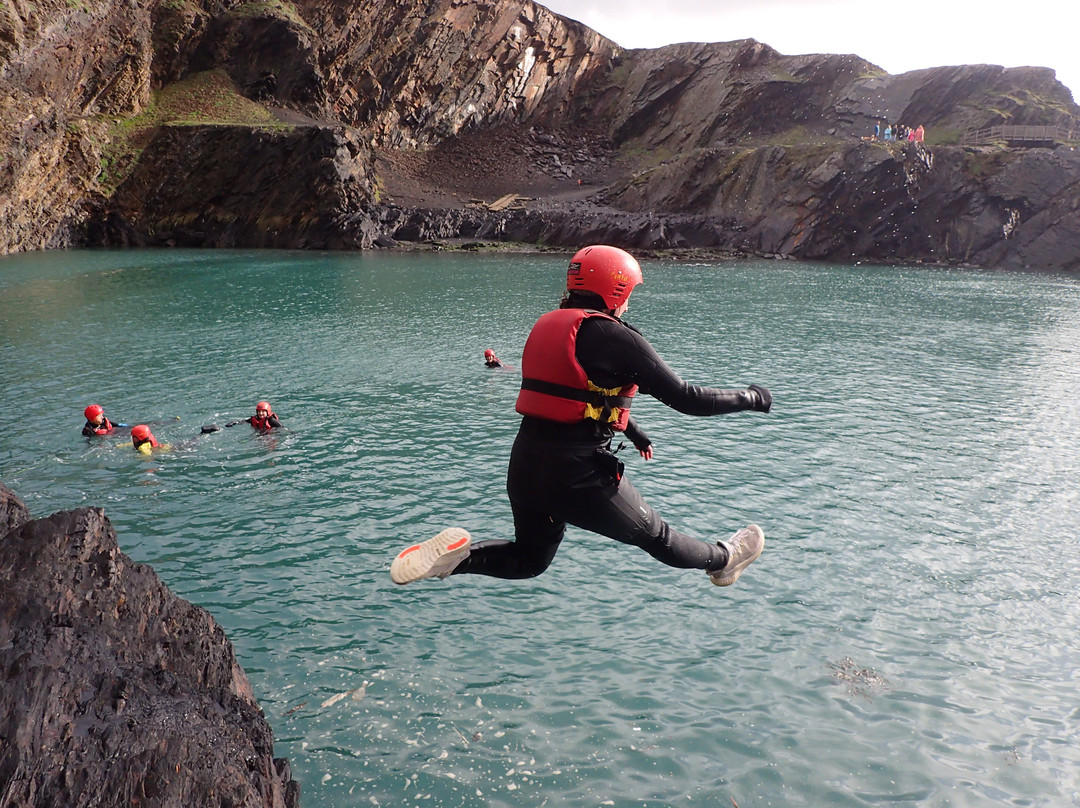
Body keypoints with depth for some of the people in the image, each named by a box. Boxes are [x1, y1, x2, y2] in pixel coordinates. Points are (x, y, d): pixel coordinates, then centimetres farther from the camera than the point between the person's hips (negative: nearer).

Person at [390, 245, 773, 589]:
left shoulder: (547, 325, 12)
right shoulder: (615, 337, -12)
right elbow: (685, 398, -10)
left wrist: (631, 430, 39)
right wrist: (748, 398, 6)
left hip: (524, 466, 7)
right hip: (577, 475, -6)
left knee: (528, 559, 27)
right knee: (654, 534, 18)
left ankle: (456, 552, 5)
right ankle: (722, 561, 41)